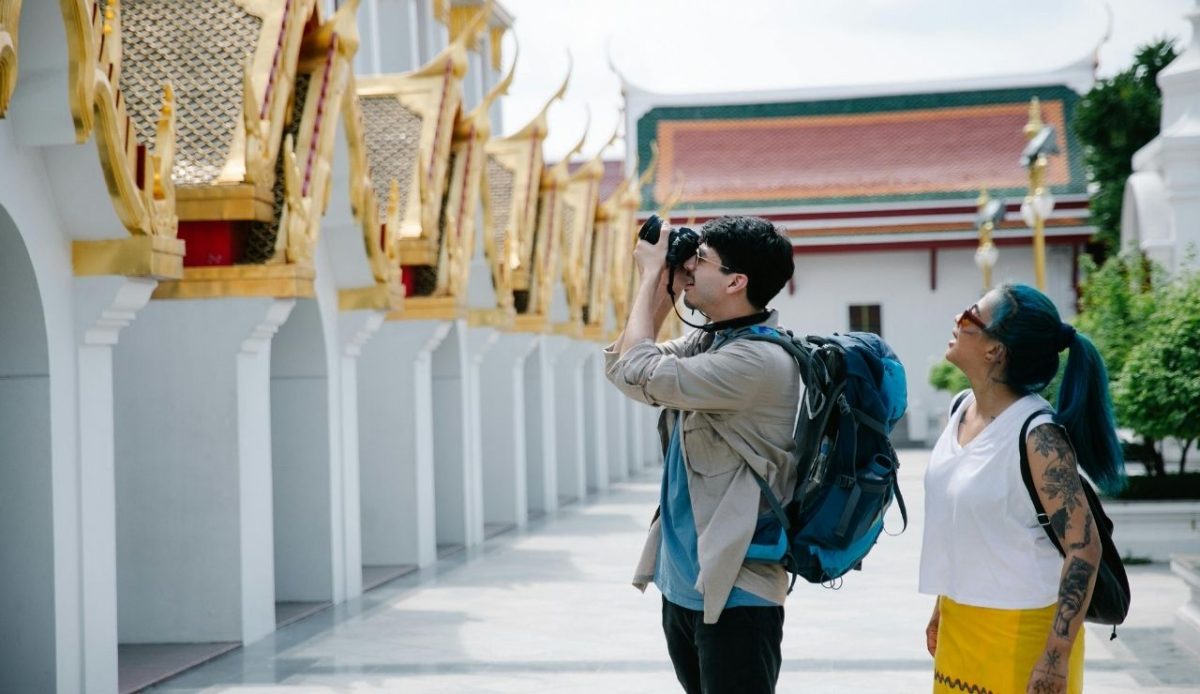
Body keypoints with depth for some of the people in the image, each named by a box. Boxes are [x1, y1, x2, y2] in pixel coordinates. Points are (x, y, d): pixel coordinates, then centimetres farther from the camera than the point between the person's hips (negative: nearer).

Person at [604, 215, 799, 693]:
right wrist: (664, 285, 1)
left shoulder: (760, 359, -20)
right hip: (682, 583, 9)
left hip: (734, 593, -9)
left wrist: (651, 274, -9)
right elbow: (617, 364, 8)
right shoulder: (707, 342, 9)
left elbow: (636, 373, -22)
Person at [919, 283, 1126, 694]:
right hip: (960, 624, 7)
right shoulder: (960, 409, 2)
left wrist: (1056, 658, -23)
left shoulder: (1037, 436, -21)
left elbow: (1084, 549, -21)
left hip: (1021, 630, -7)